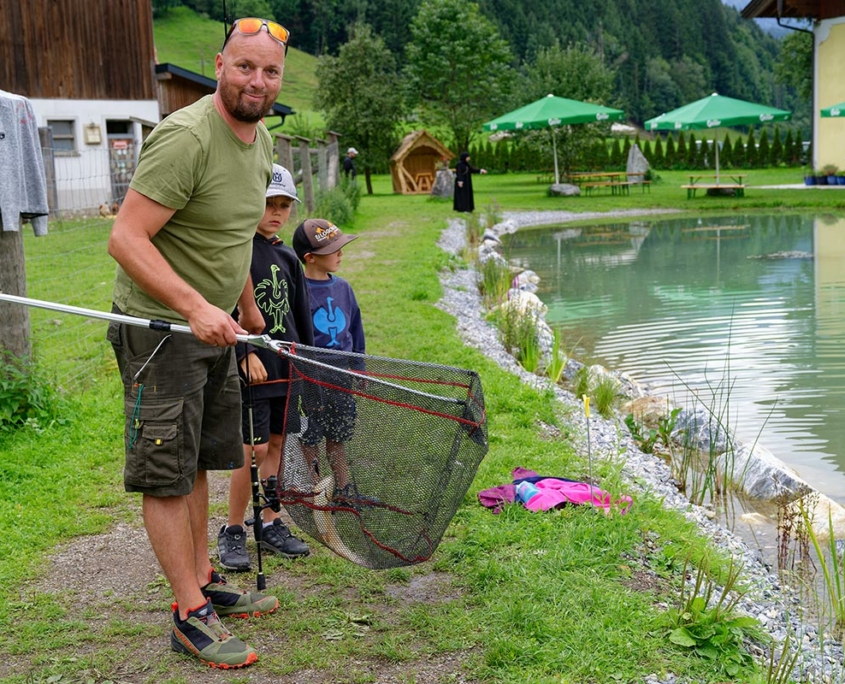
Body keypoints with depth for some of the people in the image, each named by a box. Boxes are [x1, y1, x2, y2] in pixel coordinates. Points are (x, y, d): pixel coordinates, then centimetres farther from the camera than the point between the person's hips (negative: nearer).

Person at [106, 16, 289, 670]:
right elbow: (126, 238, -26)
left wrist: (245, 304, 28)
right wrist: (195, 307, -33)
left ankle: (204, 582, 30)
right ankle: (192, 616, 5)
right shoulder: (185, 138, -22)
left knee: (197, 463, 17)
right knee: (168, 475, -2)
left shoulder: (260, 141, 7)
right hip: (159, 327, -9)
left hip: (212, 325, 9)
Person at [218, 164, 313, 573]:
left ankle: (270, 525, 21)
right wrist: (247, 355, -19)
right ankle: (232, 532, 7)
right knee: (252, 449, -7)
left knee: (277, 444, 10)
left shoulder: (287, 258, 12)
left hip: (285, 366, 6)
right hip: (251, 367, -6)